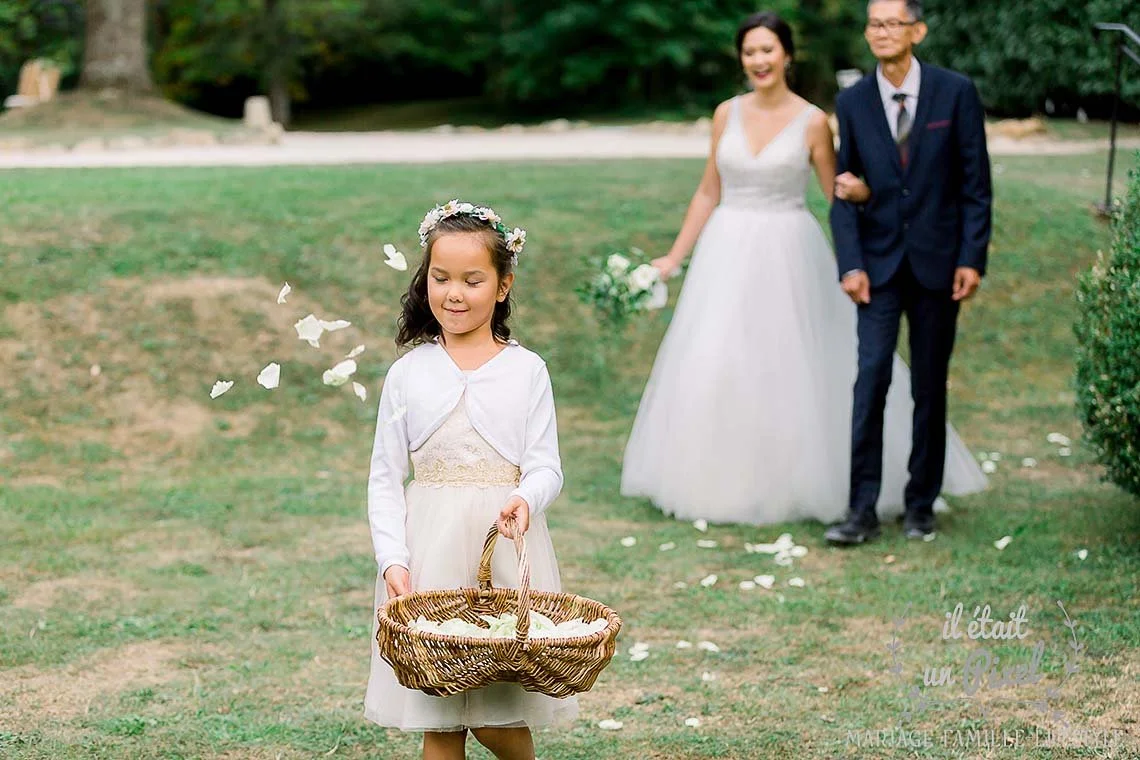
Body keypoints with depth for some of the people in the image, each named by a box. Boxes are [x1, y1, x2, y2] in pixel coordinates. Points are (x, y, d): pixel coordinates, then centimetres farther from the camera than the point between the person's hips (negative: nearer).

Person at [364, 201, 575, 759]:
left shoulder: (526, 370, 2)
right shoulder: (408, 373, 5)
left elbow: (545, 466, -1)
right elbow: (384, 477, 5)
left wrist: (525, 498, -24)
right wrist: (392, 560, -7)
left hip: (506, 546, -1)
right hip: (429, 549, 1)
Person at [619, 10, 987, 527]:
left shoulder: (812, 121, -4)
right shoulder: (726, 114, 5)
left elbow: (837, 198, 1)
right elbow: (708, 193, 11)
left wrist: (859, 193, -22)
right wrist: (674, 257, 10)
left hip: (788, 256, -3)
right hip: (728, 253, 3)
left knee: (791, 370, 0)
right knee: (713, 370, 3)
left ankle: (796, 483, 13)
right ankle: (721, 484, 15)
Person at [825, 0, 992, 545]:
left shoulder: (956, 93, -2)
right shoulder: (852, 102, 2)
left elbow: (976, 183, -1)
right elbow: (844, 190, 3)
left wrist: (972, 258, -8)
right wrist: (850, 265, -6)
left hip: (937, 261, -1)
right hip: (879, 263, 1)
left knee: (930, 388, 6)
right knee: (870, 379, -9)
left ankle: (921, 505, 17)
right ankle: (862, 510, -7)